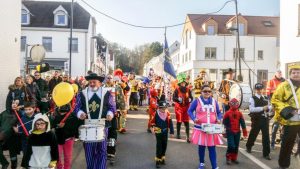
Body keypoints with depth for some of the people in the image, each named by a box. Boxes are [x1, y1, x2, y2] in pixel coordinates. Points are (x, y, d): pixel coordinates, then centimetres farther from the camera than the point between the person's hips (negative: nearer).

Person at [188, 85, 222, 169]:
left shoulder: (214, 101, 7)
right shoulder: (197, 101, -3)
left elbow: (219, 112, 16)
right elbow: (190, 111, 1)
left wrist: (219, 119, -3)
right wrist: (194, 119, -16)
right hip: (200, 128, -2)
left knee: (212, 148, 1)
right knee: (201, 147, 11)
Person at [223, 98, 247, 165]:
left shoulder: (239, 113, 4)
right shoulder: (227, 113, -7)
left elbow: (242, 123, 6)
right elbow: (224, 123, -3)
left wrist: (244, 131, 4)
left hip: (237, 132, 5)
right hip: (230, 132, -4)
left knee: (236, 146, 10)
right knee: (231, 145, -11)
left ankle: (234, 158, 23)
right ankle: (228, 158, 4)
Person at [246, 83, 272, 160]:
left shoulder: (265, 98, 11)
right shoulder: (252, 98, -7)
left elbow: (270, 106, 18)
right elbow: (251, 109, -18)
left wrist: (268, 108, -6)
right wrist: (262, 108, -22)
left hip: (265, 119, 4)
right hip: (256, 120, -4)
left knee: (266, 136, 2)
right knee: (253, 134, 12)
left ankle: (266, 153, 11)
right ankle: (248, 146, 39)